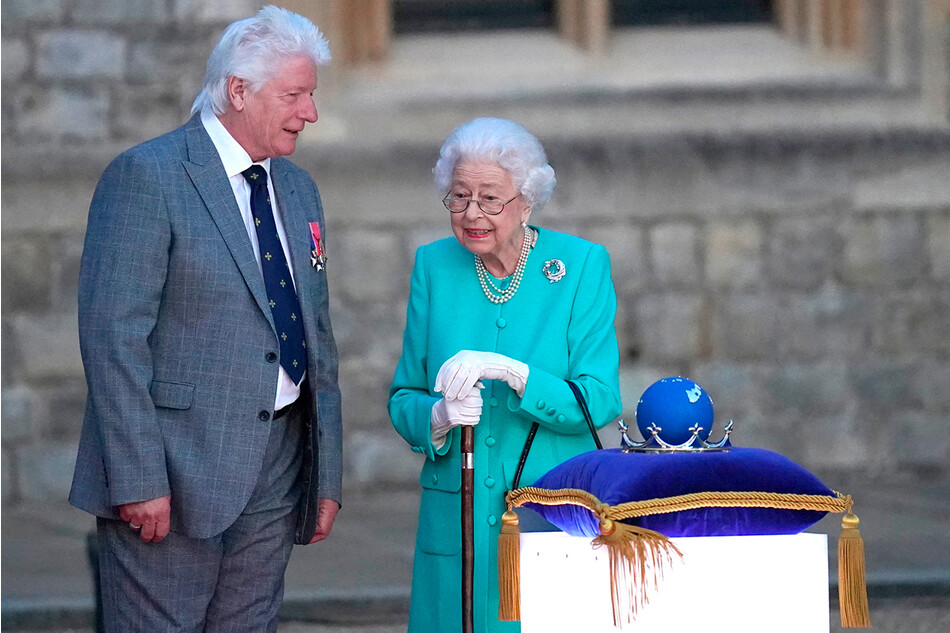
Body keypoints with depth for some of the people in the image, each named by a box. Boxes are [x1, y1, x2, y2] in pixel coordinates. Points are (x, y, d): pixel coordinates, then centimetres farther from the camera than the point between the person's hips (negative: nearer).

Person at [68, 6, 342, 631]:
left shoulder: (298, 190, 16)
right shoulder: (146, 176, -9)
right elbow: (114, 335, -15)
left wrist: (327, 475, 14)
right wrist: (139, 480, -20)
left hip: (275, 470, 7)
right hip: (177, 471, -7)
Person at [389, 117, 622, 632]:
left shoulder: (582, 266, -4)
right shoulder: (434, 266, 5)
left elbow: (599, 402, -11)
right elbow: (403, 399, 7)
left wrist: (511, 372, -25)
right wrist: (439, 417, -16)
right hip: (456, 521, 2)